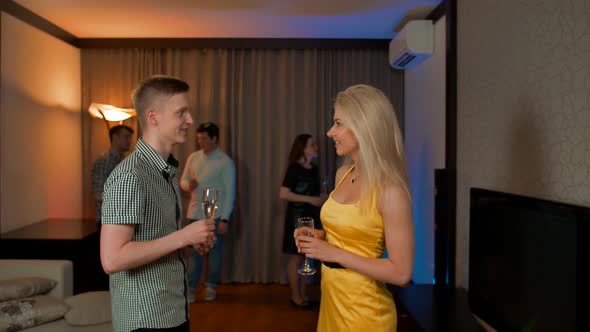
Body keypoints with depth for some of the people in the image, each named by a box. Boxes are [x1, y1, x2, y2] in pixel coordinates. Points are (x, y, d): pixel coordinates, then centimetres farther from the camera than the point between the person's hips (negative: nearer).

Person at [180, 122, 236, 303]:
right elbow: (183, 180, 14)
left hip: (216, 215, -3)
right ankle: (190, 287, 13)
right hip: (195, 213, 3)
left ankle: (210, 286, 22)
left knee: (214, 251, 8)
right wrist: (188, 185, -12)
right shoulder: (193, 157, 6)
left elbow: (230, 192, -9)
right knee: (194, 251, 6)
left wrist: (225, 219, -13)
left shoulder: (225, 162, -8)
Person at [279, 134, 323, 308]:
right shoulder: (294, 168, -10)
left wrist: (322, 200, 3)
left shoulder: (314, 169, 10)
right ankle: (295, 296, 12)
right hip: (296, 218, -6)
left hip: (311, 217, 7)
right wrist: (310, 199, -18)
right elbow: (283, 194, -17)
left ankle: (303, 294, 21)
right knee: (295, 257, 1)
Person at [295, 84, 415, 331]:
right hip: (331, 297, 7)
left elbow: (401, 273, -21)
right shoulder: (343, 173, 2)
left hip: (364, 309, -7)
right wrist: (319, 236, -2)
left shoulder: (390, 190, -21)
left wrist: (334, 253, -20)